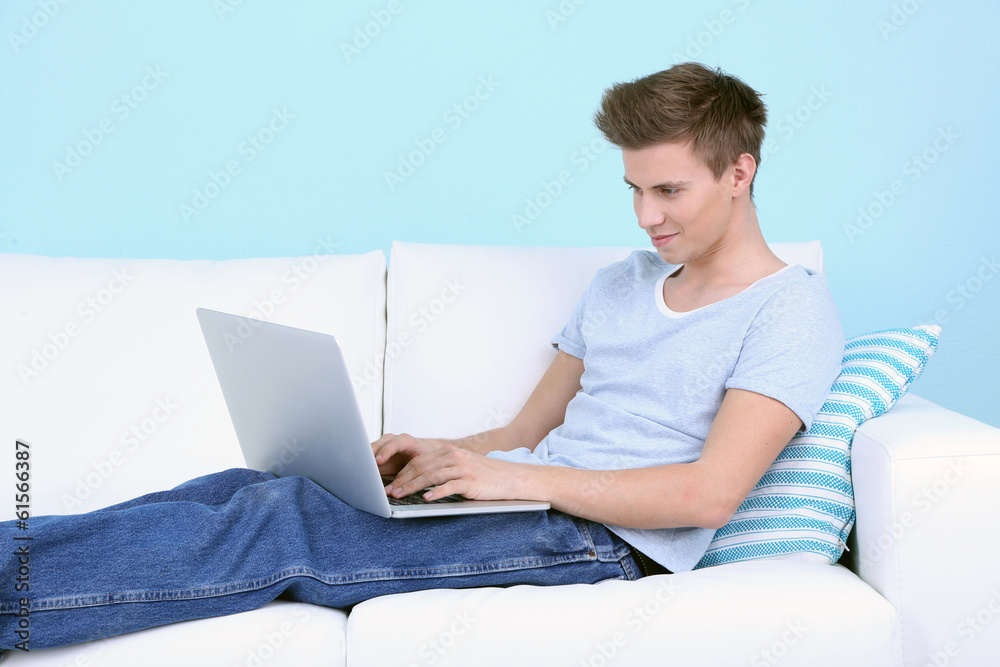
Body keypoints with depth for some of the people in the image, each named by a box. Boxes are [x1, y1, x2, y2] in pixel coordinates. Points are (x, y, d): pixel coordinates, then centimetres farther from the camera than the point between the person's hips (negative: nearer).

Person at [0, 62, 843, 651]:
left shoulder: (793, 311, -3)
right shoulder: (621, 282, 21)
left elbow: (710, 493, -16)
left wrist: (517, 477, -20)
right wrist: (440, 454, -3)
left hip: (606, 538, -7)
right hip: (527, 502, 7)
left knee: (281, 523, -22)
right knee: (251, 487, -14)